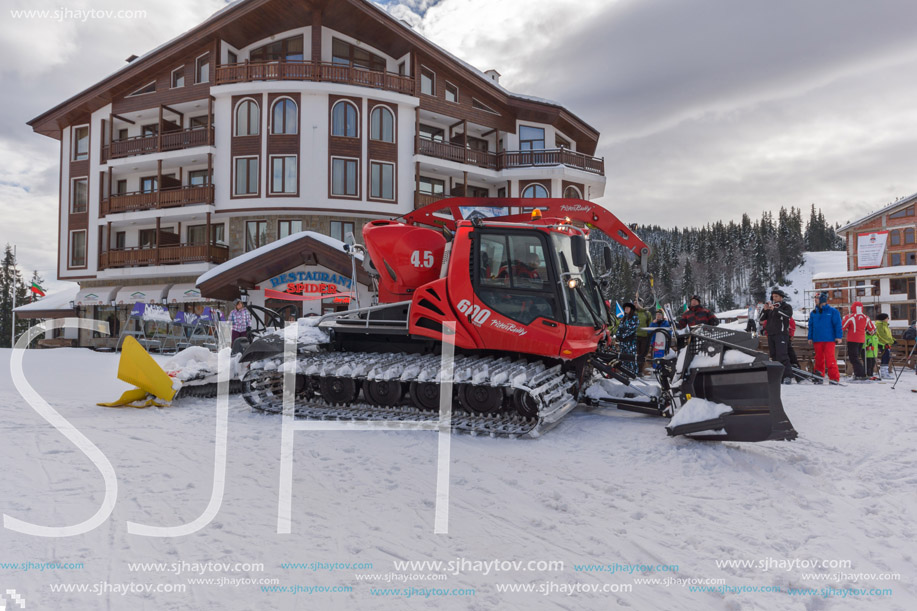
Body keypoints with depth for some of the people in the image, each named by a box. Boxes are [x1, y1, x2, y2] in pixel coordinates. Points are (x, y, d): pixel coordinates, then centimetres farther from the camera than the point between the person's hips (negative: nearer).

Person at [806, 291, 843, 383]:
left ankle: (834, 378, -5)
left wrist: (838, 337, -6)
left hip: (829, 339, -4)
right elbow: (811, 326, 14)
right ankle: (819, 375, 20)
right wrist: (810, 337, 9)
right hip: (817, 340, 4)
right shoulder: (813, 313, 12)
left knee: (830, 359, -10)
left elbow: (838, 325, -1)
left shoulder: (833, 312, 0)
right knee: (819, 358, 10)